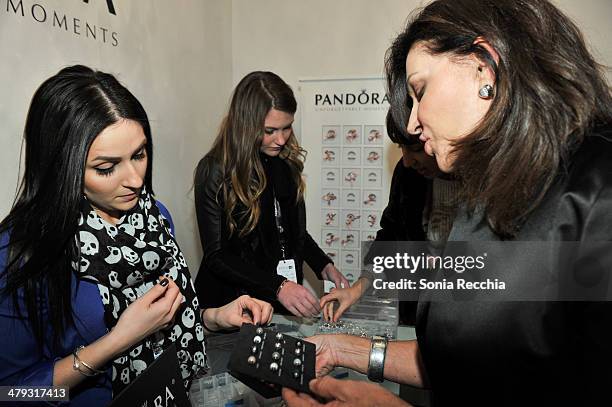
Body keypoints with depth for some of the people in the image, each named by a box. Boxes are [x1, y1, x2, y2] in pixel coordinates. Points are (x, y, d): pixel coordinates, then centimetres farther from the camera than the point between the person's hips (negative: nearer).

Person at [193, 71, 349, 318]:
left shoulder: (286, 162, 3)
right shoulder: (215, 170, -13)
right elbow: (216, 256, -14)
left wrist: (324, 266, -1)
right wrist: (278, 286, -24)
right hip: (233, 304, -4)